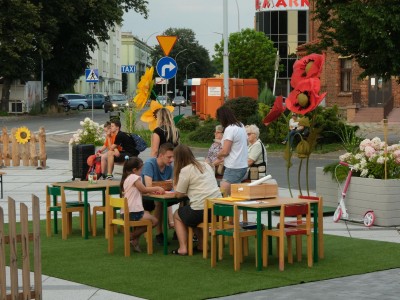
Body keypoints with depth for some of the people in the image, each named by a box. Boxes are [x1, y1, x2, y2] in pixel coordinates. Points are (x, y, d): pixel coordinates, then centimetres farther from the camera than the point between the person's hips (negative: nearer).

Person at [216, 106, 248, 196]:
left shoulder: (229, 129, -16)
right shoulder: (241, 126, 12)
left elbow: (225, 151, -18)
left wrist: (218, 155, 4)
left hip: (234, 168, -9)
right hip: (243, 165, 9)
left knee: (224, 193, -8)